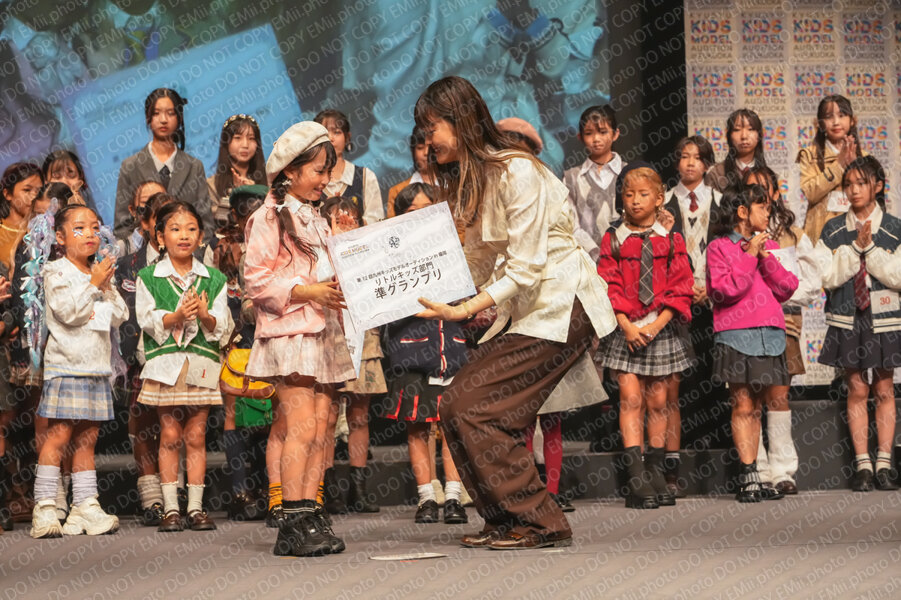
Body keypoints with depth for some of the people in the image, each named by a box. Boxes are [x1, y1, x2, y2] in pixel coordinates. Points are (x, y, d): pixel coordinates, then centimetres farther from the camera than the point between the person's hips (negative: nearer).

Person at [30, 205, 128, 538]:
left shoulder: (101, 272, 17)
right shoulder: (57, 271, -3)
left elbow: (119, 316, 12)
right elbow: (68, 311, -16)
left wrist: (107, 288, -2)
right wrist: (93, 284, -11)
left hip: (96, 366, 7)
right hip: (66, 363, -6)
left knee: (87, 436, 7)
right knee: (59, 433, -11)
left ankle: (85, 505, 10)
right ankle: (44, 508, -10)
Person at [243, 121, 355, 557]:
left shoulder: (316, 220, 23)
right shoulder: (269, 217, -3)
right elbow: (256, 280, -11)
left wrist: (338, 289, 11)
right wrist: (306, 291, -18)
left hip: (322, 332, 8)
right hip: (289, 332, -8)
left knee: (319, 429, 1)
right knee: (301, 426, -13)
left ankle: (311, 516, 2)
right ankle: (293, 525, -12)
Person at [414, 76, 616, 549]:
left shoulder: (516, 172, -17)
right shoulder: (467, 180, 12)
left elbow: (526, 267, -21)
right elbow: (478, 266, 11)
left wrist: (465, 311, -25)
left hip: (560, 306, -9)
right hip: (522, 311, 9)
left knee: (471, 408, -15)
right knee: (455, 405, -1)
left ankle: (539, 523, -7)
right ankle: (505, 519, 9)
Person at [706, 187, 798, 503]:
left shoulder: (770, 246, 18)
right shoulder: (719, 247, 3)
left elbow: (787, 288, 8)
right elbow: (723, 291, -10)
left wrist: (766, 257, -3)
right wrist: (749, 256, -8)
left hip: (770, 335, 4)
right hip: (735, 335, -4)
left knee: (755, 408, 5)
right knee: (743, 407, -7)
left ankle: (750, 472, 9)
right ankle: (748, 477, -9)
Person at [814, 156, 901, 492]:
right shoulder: (833, 231, 3)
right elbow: (827, 276, -6)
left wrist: (871, 249, -15)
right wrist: (855, 248, -14)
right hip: (847, 318, 1)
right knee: (857, 390, 1)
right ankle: (862, 465, 4)